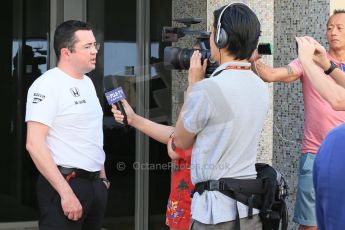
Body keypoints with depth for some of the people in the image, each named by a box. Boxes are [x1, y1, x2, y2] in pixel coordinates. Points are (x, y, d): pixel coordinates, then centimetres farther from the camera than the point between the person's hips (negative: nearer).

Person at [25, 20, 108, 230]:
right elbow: (34, 144, -20)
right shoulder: (47, 84, -12)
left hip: (95, 183, 8)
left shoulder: (87, 82, 14)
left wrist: (102, 177, 17)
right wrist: (66, 192, -24)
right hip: (64, 183, -8)